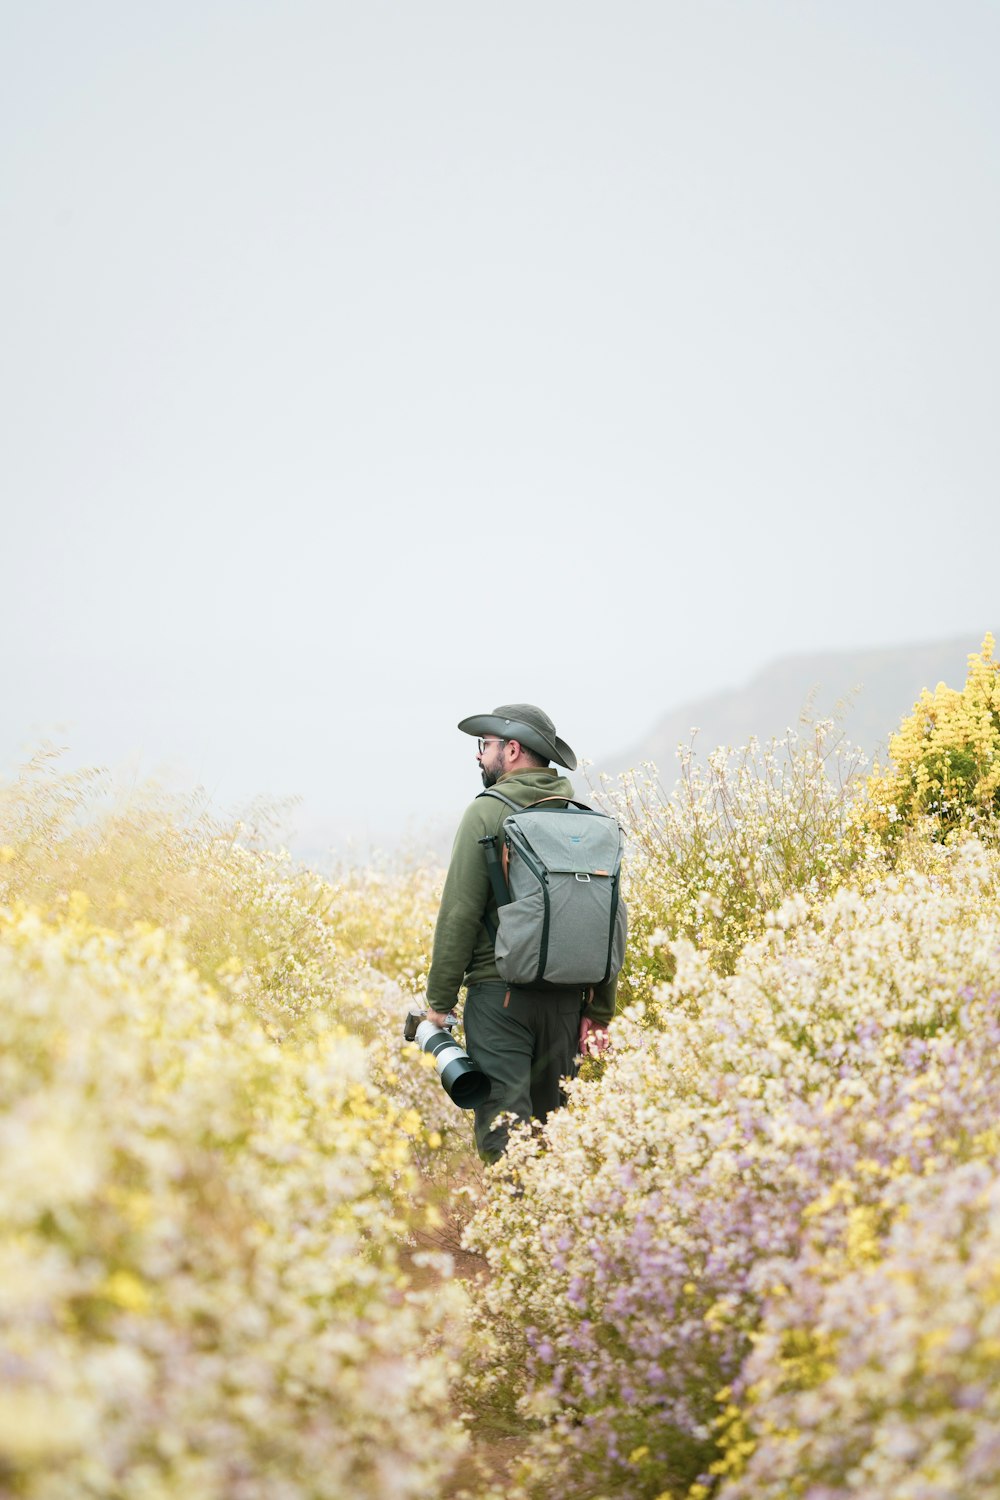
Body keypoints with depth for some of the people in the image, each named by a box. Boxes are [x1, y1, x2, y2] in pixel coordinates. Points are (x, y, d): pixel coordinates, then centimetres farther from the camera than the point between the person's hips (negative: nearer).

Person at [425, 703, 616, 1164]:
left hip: (501, 991, -6)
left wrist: (439, 1000, -3)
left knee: (504, 1127, -7)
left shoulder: (488, 811, -5)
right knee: (549, 1122, 14)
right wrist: (599, 1012, 16)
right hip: (566, 996, 6)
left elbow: (460, 913, -9)